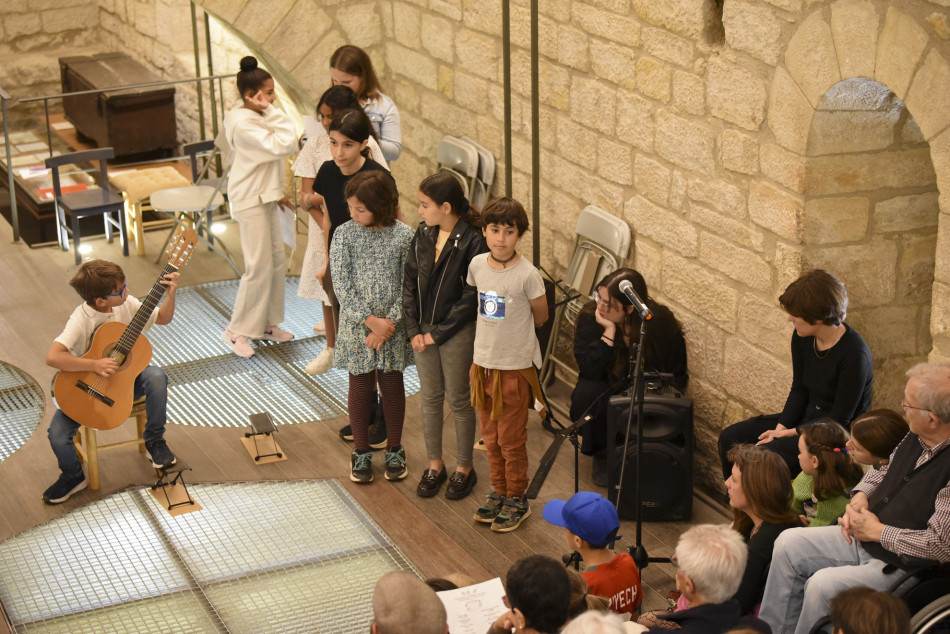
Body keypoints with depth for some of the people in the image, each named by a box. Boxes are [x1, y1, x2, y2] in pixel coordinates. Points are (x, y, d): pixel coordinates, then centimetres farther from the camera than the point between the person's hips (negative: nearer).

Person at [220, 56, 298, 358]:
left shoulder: (257, 118, 9)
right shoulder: (244, 124, -23)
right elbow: (283, 146, -30)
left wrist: (276, 192, 18)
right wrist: (272, 112, -26)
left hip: (265, 197, 10)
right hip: (251, 202, -10)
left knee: (276, 260, 13)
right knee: (259, 267, -7)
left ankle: (268, 323, 24)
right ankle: (236, 330, 4)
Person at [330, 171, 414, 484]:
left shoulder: (403, 235, -8)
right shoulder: (344, 234, -7)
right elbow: (342, 284, -9)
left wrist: (389, 322, -16)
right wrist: (370, 320, -16)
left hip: (392, 327, 0)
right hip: (357, 326, 0)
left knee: (392, 385, 11)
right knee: (360, 387, 9)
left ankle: (394, 450, 28)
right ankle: (361, 452, 25)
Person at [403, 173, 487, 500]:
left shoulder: (472, 242, -19)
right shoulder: (423, 235, -1)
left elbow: (470, 299, -17)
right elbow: (410, 282, 4)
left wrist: (438, 334, -15)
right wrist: (414, 330, -4)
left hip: (457, 333, -5)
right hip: (423, 330, 5)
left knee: (459, 400, 9)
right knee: (430, 398, 15)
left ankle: (464, 468, 25)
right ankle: (435, 464, 31)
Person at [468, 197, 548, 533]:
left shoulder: (527, 274, -18)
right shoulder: (477, 265, -3)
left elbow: (540, 316, -4)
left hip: (515, 366, -5)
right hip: (482, 361, 5)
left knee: (511, 440, 6)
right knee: (491, 437, 17)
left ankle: (517, 500, 22)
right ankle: (498, 492, 34)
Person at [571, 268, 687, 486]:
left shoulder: (661, 321, -17)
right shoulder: (589, 318, -17)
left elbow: (676, 374, -5)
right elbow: (589, 370, -27)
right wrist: (609, 332, -34)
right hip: (607, 391, 1)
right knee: (586, 394, -31)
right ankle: (602, 455, -3)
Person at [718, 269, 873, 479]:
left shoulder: (854, 354, -25)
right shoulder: (802, 338, -2)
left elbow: (840, 419, -20)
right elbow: (799, 391, 8)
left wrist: (788, 433, -18)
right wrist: (780, 428, -8)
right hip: (806, 418, 9)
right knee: (730, 438, 0)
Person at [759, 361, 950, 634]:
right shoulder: (917, 437, 0)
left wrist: (876, 531, -19)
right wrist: (860, 498, -1)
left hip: (904, 566, -9)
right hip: (864, 538, 10)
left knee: (824, 585, -27)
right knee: (789, 543, 6)